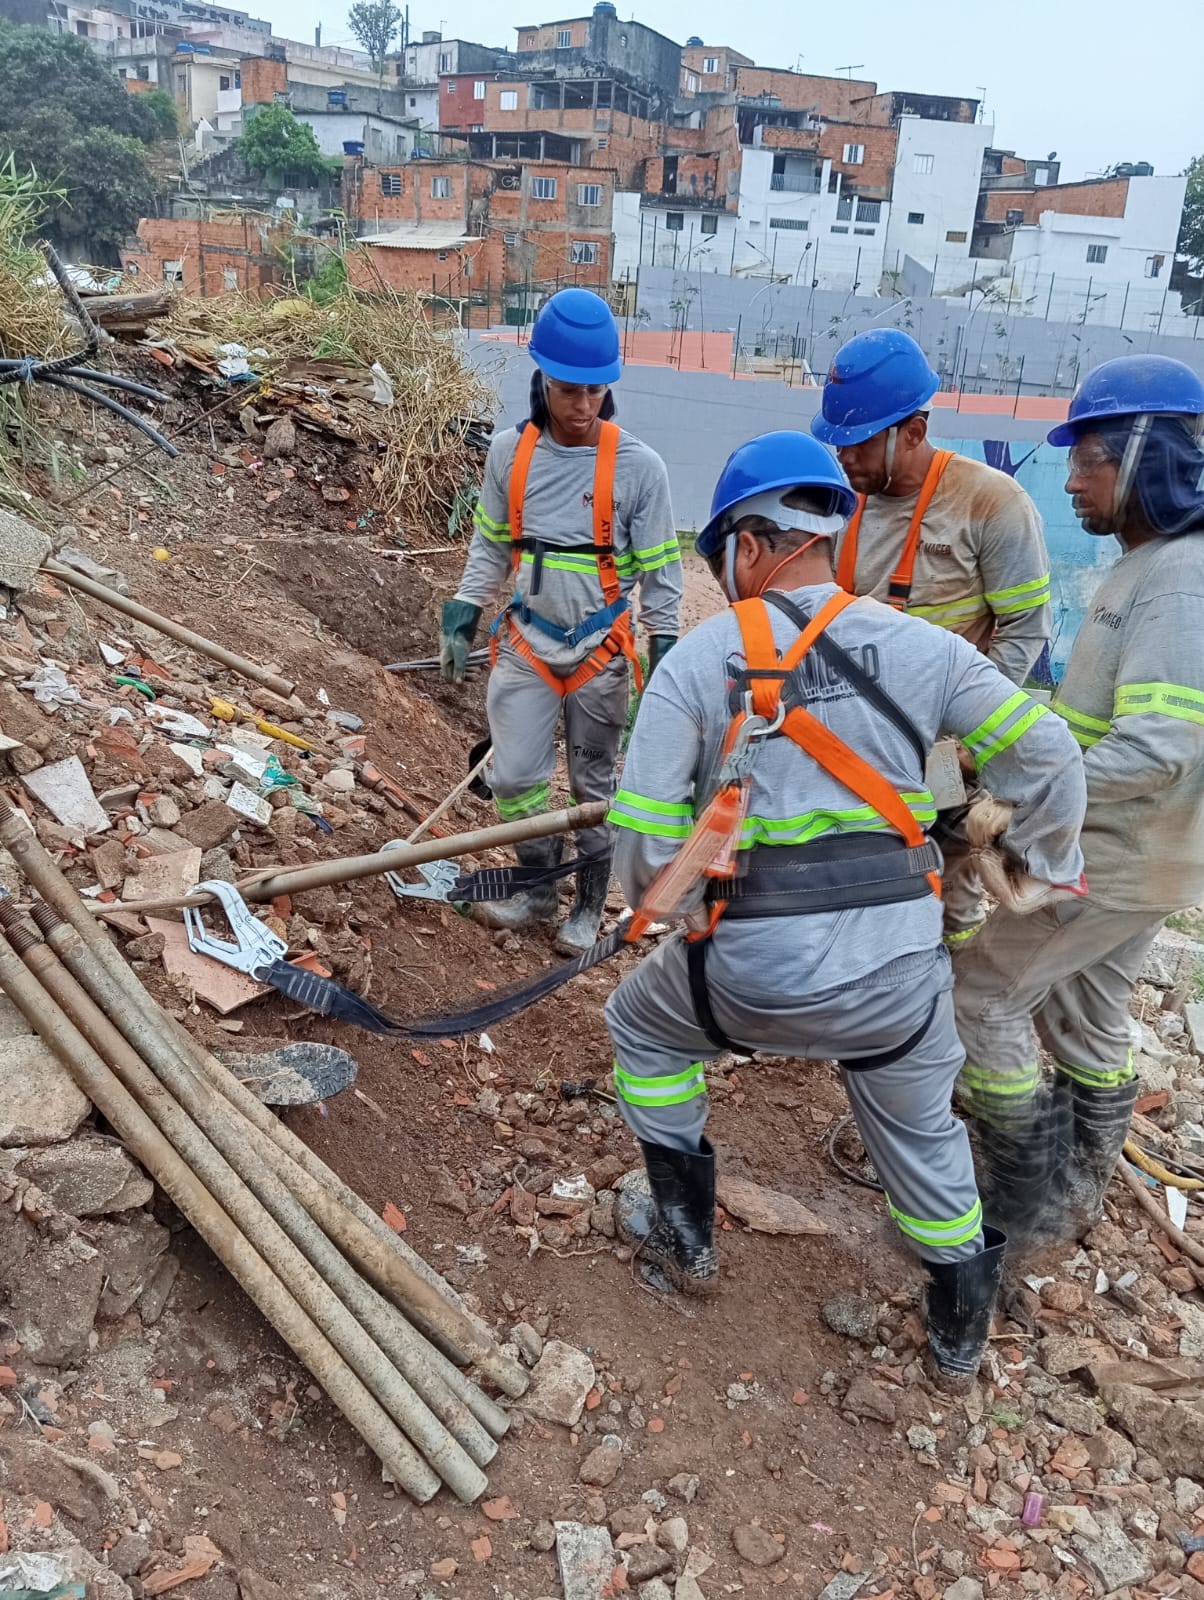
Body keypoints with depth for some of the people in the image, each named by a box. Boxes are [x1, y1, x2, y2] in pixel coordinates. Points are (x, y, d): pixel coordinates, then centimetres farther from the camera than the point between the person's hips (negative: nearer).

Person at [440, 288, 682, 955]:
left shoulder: (638, 466, -12)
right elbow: (490, 547, 8)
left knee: (594, 783, 10)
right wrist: (461, 616, 2)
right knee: (514, 777, 2)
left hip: (601, 650, -2)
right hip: (525, 643, 3)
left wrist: (665, 653, -6)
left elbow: (659, 572, -5)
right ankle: (538, 889, 26)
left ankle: (588, 908, 27)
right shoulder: (509, 452, -4)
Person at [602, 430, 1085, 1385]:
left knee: (642, 1026, 28)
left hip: (757, 971, -2)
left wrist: (669, 908, 12)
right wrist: (1047, 866, 22)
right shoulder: (921, 647, 1)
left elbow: (644, 830, -8)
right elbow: (1047, 756, 5)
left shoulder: (699, 658, -5)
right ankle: (961, 1329, 46)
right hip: (902, 969, 3)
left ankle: (685, 1233, 38)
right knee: (922, 1129, 28)